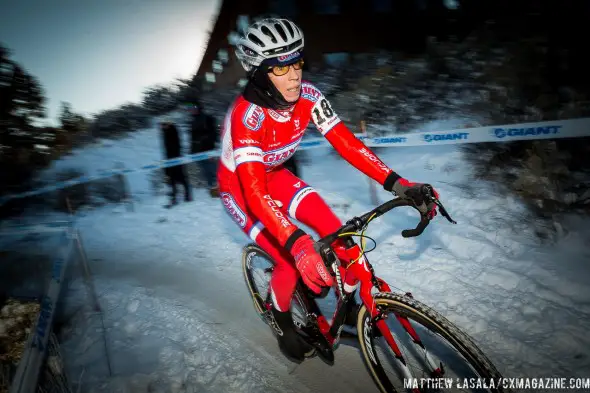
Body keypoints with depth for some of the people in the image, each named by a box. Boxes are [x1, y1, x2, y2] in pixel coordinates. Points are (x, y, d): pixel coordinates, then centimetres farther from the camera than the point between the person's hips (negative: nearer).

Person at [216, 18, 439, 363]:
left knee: (334, 229, -16)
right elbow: (254, 191, -45)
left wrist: (396, 183, -32)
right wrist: (297, 244, -57)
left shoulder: (307, 95, -20)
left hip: (274, 174, 5)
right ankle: (282, 320, 17)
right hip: (239, 186, -5)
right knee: (292, 261, -15)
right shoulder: (247, 115, -37)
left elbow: (346, 142, -21)